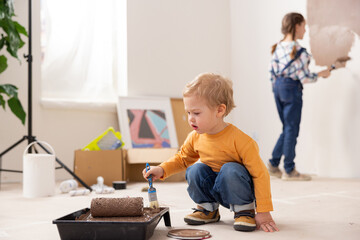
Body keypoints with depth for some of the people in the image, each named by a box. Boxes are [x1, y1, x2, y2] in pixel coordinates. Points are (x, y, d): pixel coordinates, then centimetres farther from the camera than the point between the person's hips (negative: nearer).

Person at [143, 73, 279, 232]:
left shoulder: (239, 140, -27)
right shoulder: (195, 137, -8)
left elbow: (260, 174, -23)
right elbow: (182, 158, 12)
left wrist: (263, 212, -25)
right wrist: (162, 170, -8)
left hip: (238, 189, -5)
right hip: (212, 188, 5)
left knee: (230, 170, -33)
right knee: (195, 170, -20)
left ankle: (244, 210, -10)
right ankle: (208, 209, 2)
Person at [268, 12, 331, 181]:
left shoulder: (278, 47, 8)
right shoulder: (298, 51, -15)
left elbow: (272, 70, 11)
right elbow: (305, 78, -13)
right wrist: (321, 74, 3)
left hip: (278, 87, 8)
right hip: (292, 89, -8)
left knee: (287, 127, 17)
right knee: (292, 128, 0)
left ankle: (273, 164, 16)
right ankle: (289, 170, 7)